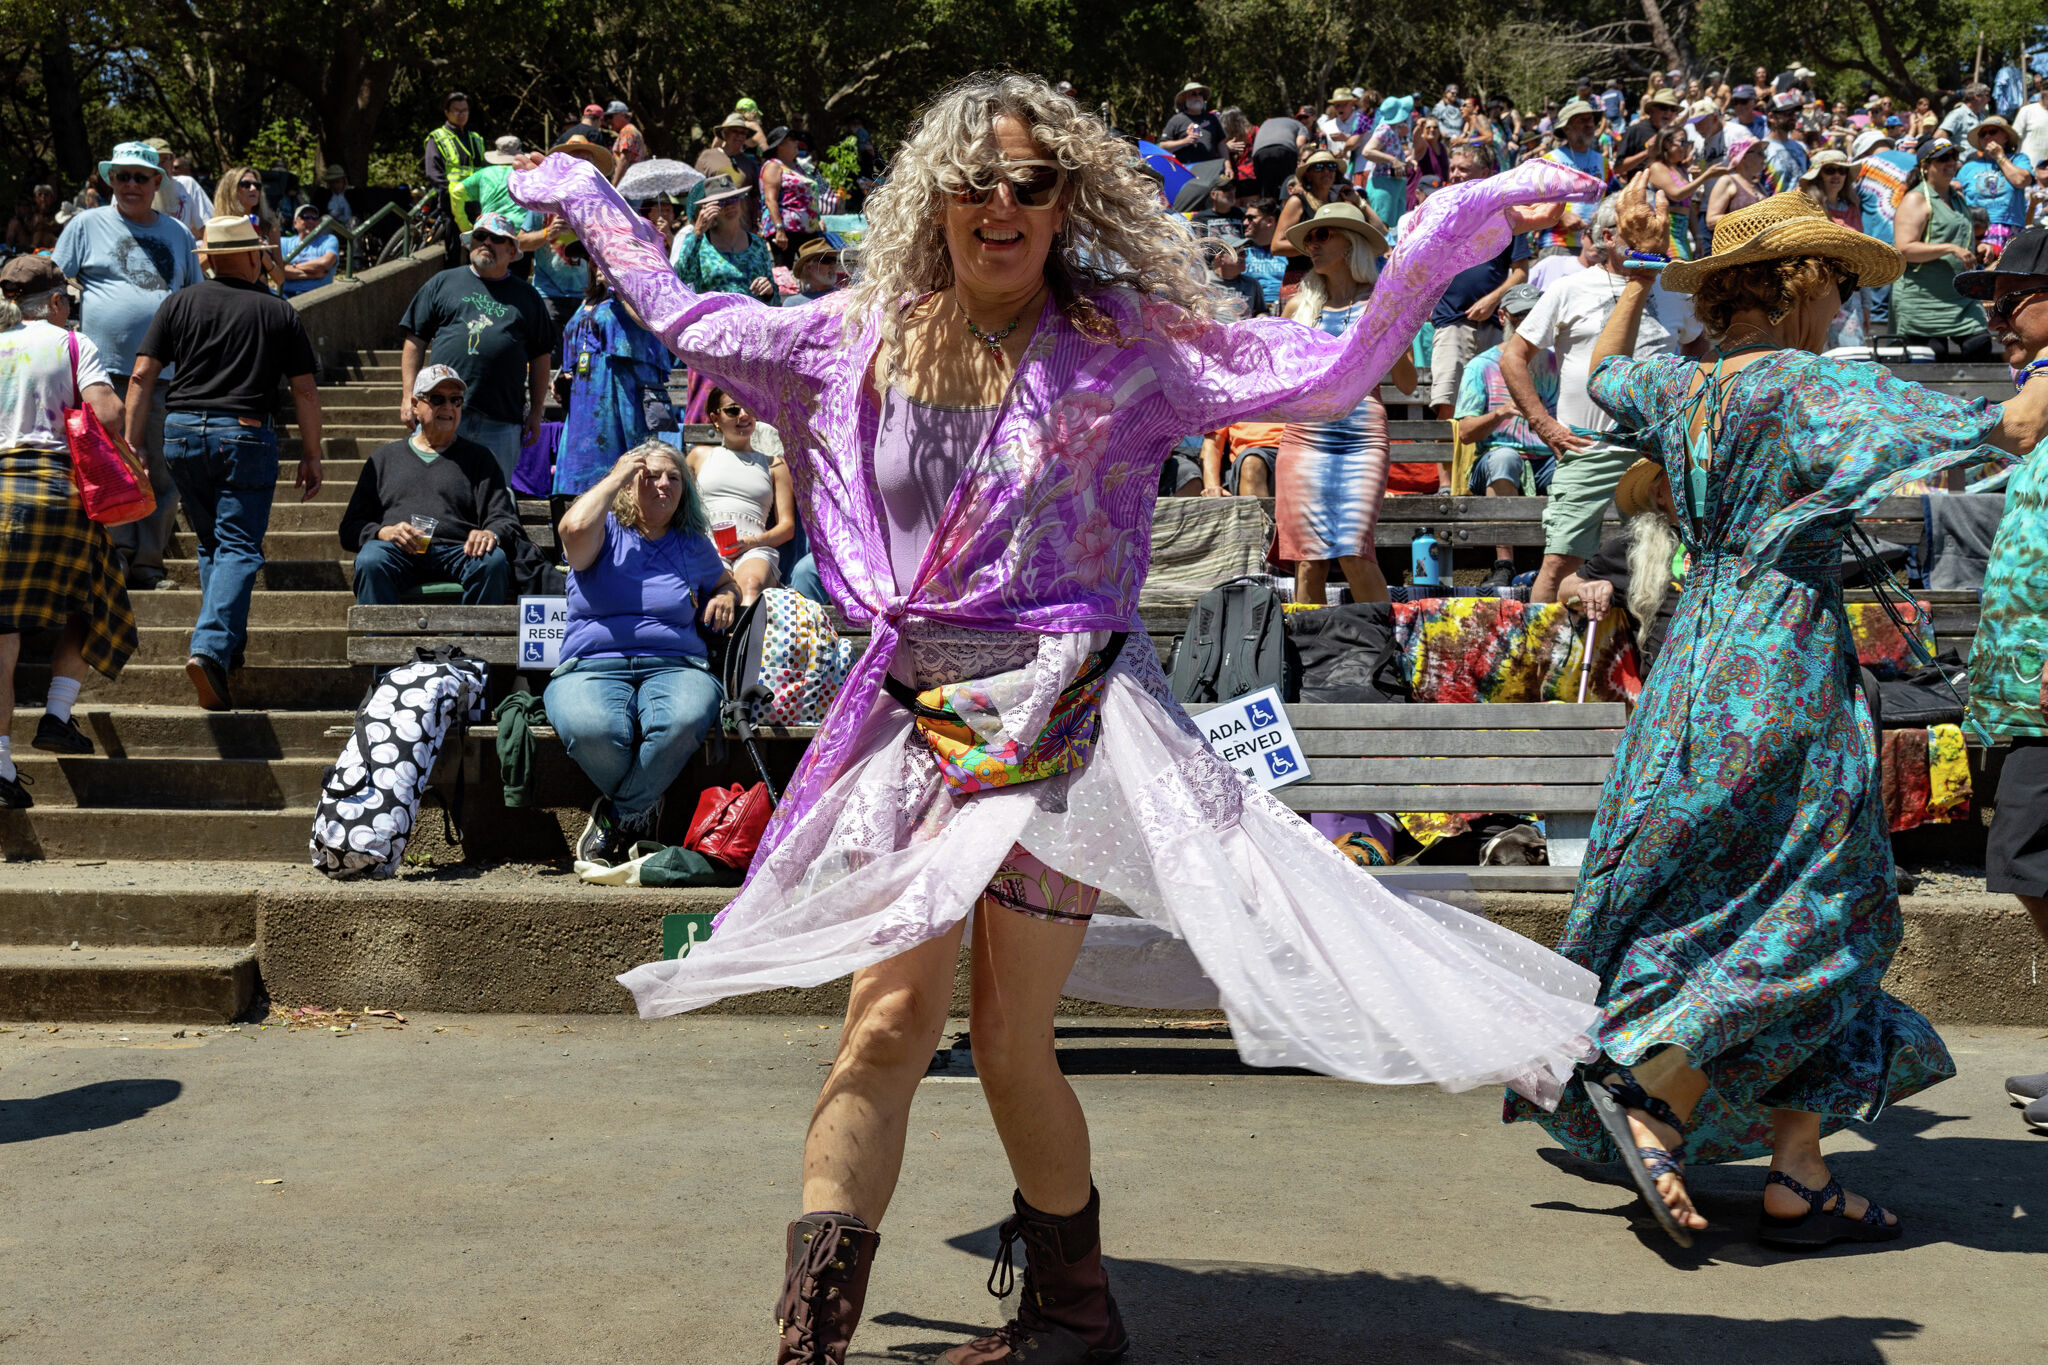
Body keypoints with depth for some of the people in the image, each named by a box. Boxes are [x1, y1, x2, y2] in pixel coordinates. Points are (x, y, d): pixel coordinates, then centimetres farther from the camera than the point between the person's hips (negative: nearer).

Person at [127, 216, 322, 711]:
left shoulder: (179, 304, 8)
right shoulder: (279, 312, 5)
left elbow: (142, 377, 3)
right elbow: (305, 392, 4)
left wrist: (131, 445, 6)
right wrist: (311, 456, 10)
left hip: (182, 432, 3)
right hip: (245, 435, -3)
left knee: (211, 543, 19)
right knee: (238, 547, -4)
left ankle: (230, 643, 23)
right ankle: (211, 648, -21)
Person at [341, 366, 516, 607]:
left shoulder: (479, 458, 24)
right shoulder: (384, 457, 26)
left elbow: (506, 520, 13)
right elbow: (351, 528, 19)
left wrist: (490, 534, -12)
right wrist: (385, 532, -5)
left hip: (458, 551, 0)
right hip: (398, 553, 0)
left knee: (493, 560, -34)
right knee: (371, 560, -35)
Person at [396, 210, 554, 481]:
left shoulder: (526, 296, 17)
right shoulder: (443, 283, 14)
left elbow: (540, 357, 16)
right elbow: (415, 342, 11)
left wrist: (535, 412, 10)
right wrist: (409, 397, 2)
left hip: (501, 421, 1)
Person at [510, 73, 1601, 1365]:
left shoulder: (1123, 340, -2)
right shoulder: (866, 338, 7)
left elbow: (1334, 368, -8)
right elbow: (690, 320, 22)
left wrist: (1460, 222, -12)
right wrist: (586, 199, 30)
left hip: (1056, 714, -3)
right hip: (918, 712, 3)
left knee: (1010, 1044, 3)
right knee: (890, 1017, -5)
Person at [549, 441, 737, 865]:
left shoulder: (693, 546, 21)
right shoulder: (606, 532, 10)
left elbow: (725, 583, 40)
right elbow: (575, 528, -15)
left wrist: (726, 597, 14)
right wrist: (617, 475, -1)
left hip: (675, 668, 2)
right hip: (592, 668, -2)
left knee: (684, 721, -38)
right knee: (590, 728, -39)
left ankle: (615, 819, -11)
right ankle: (643, 807, -4)